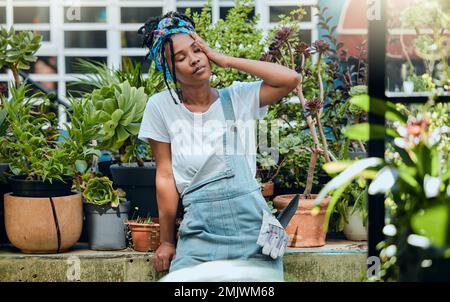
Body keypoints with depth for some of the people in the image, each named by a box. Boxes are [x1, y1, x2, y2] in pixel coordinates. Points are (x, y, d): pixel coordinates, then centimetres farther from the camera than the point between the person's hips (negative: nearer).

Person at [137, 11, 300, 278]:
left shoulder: (238, 98, 6)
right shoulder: (161, 107, 3)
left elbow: (290, 79, -8)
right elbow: (166, 176, 3)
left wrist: (225, 60, -3)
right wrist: (167, 241, 7)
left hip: (253, 224, 1)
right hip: (200, 230, -1)